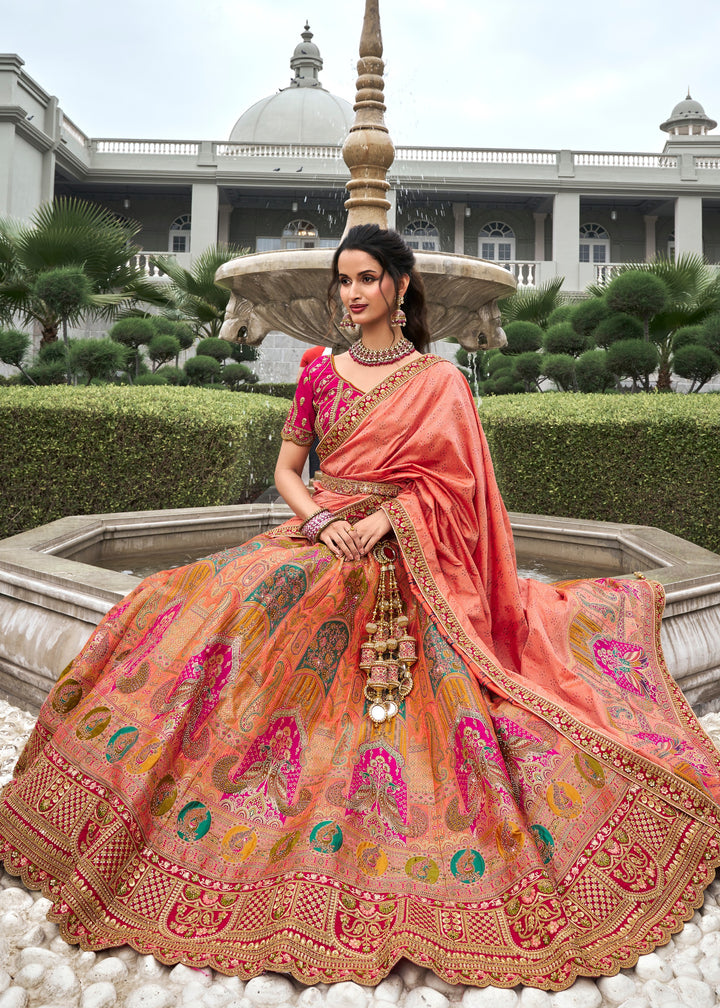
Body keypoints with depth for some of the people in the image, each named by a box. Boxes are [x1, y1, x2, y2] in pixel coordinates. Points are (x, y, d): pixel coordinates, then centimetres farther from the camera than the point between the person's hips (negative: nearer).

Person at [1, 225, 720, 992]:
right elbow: (285, 468, 10)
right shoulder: (321, 374, 11)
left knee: (405, 704, -17)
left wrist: (383, 519, -16)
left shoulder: (440, 381, 3)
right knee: (217, 605, -17)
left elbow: (451, 480, -2)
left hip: (405, 560, -2)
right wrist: (322, 520, -9)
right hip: (319, 541, 3)